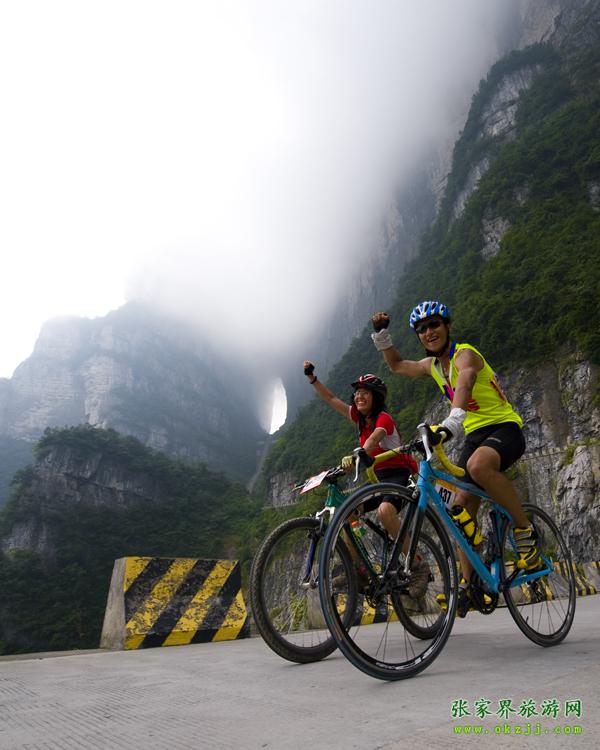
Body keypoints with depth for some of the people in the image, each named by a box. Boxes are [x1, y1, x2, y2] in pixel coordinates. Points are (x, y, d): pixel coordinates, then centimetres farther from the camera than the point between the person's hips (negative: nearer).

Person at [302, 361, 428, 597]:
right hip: (378, 478, 8)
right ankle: (359, 571, -1)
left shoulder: (383, 418, -15)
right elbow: (331, 399, 9)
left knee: (385, 510, -36)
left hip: (399, 475, -8)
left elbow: (372, 441, -37)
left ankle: (418, 566, -20)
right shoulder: (360, 417, 7)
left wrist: (355, 456, -56)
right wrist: (312, 378, -2)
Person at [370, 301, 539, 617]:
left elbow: (464, 383, -36)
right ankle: (468, 584, 6)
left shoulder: (465, 354, -14)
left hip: (504, 428, -7)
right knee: (462, 507, -3)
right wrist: (381, 334, 11)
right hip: (474, 436, 7)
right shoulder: (432, 365, 10)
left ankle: (525, 529, -17)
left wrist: (451, 422, -54)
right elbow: (397, 365, 25)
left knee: (478, 466, -39)